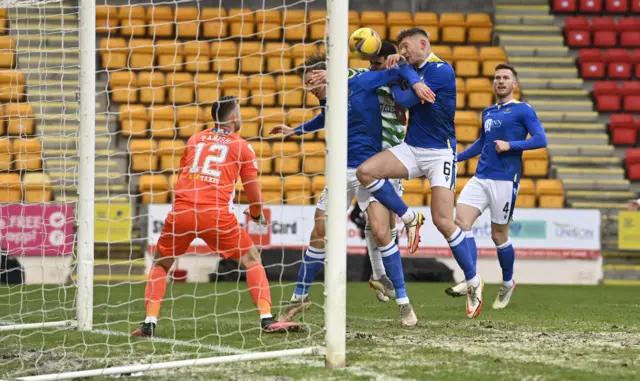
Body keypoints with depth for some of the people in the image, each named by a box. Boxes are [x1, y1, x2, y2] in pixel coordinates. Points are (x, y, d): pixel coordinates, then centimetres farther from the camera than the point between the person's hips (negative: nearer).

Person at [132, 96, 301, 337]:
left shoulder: (194, 140, 19)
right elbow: (254, 194, 12)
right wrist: (257, 215, 33)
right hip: (216, 215, -3)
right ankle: (267, 320, 1)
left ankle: (149, 324, 7)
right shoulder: (242, 147, 11)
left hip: (181, 210, 3)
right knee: (252, 259, 14)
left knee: (160, 264, 21)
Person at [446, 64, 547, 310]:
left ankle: (508, 284, 23)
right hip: (480, 179, 6)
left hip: (505, 181, -6)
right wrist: (455, 158, 27)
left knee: (498, 235, 1)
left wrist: (510, 145, -18)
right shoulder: (487, 112, 17)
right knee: (460, 221, -13)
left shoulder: (523, 110, -2)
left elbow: (540, 140, -11)